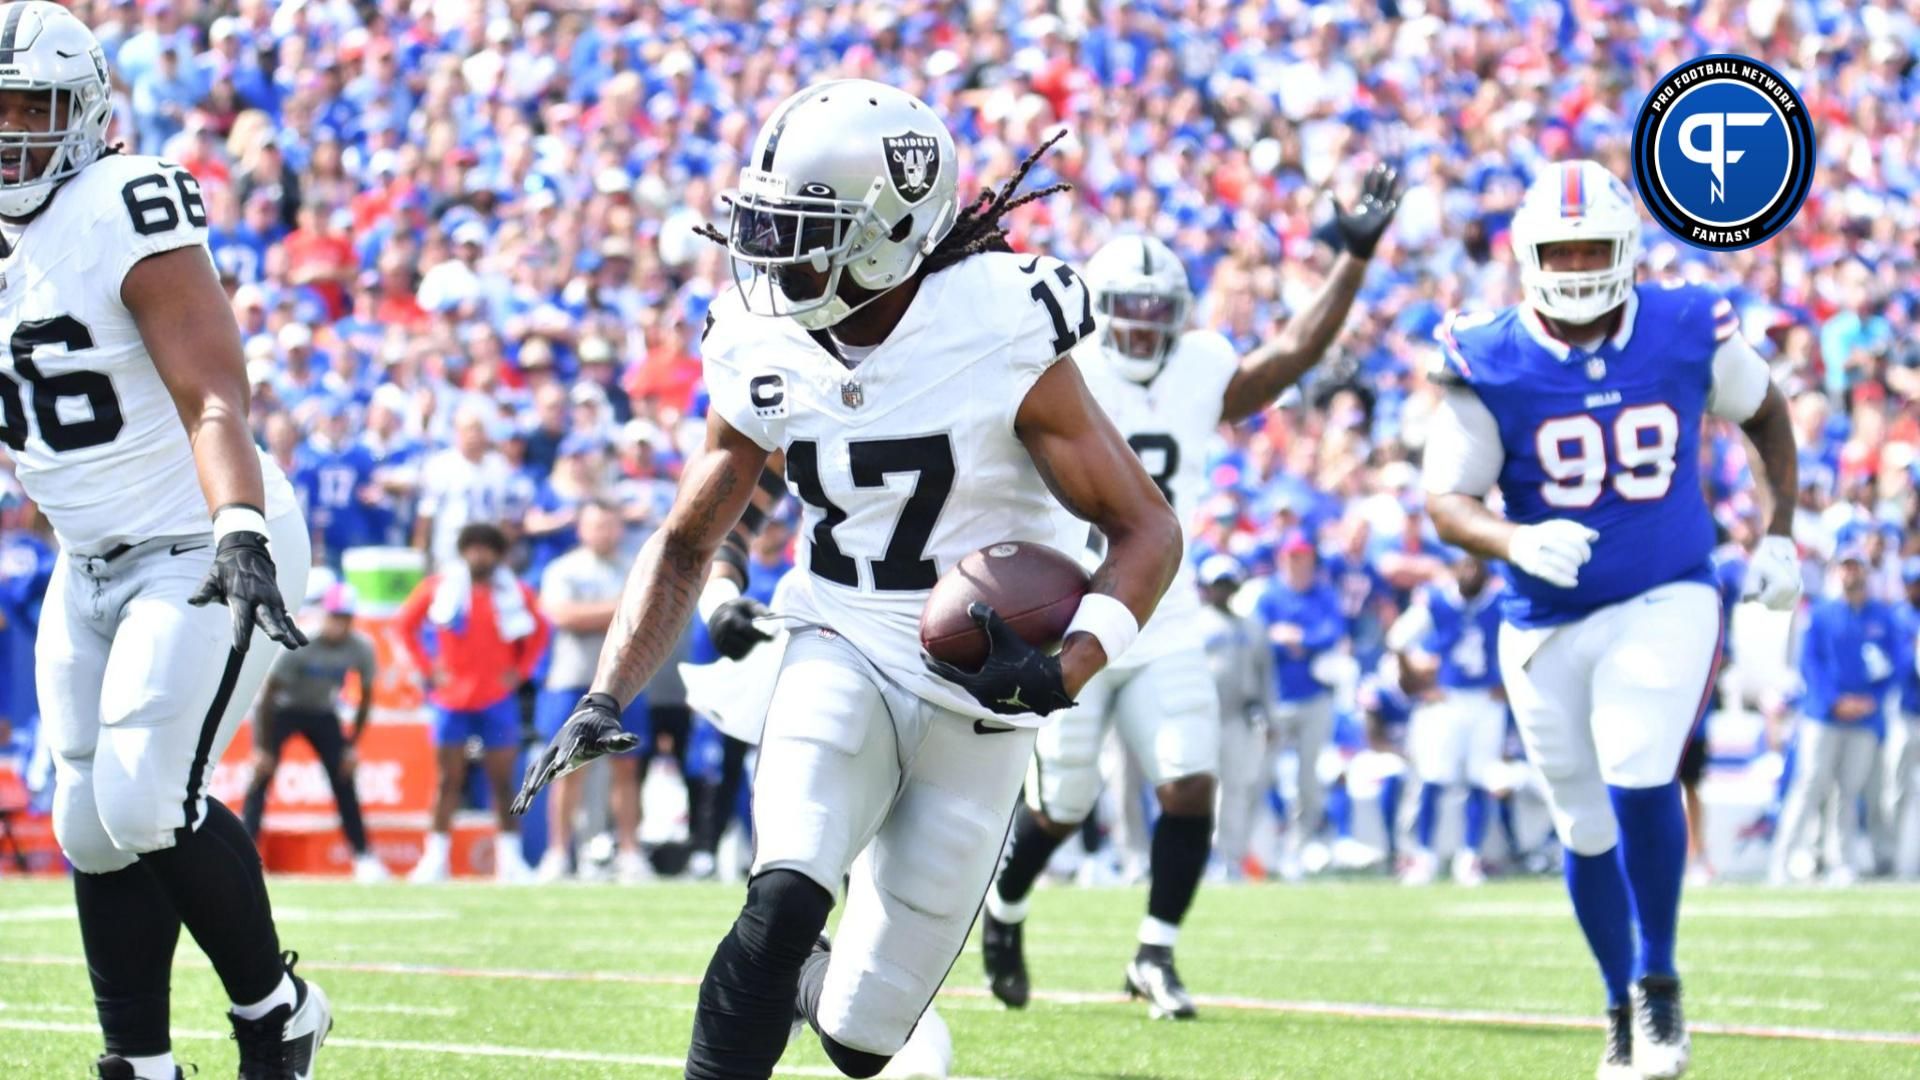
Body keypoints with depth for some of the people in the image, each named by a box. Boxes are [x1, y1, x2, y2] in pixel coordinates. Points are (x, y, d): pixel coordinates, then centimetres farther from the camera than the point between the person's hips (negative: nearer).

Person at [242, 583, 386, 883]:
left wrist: (352, 744, -5)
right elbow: (267, 694, -24)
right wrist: (261, 746, -24)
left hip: (323, 714, 3)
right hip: (283, 709, -3)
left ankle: (364, 857, 6)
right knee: (262, 774, -16)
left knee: (344, 782, -2)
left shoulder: (360, 649, -19)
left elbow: (366, 698, -3)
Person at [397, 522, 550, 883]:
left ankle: (509, 859, 5)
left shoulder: (515, 593, 3)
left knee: (502, 780, 1)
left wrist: (520, 670, 5)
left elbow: (540, 631, 16)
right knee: (449, 778, 0)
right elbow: (407, 625, 10)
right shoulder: (439, 587, 1)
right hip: (451, 700, 0)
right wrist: (428, 667, 3)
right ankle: (435, 858, 2)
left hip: (498, 700, 0)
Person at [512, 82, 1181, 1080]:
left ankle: (820, 985, 36)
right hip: (840, 661, 2)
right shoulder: (766, 357, -4)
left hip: (975, 696, -2)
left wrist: (1066, 672, -29)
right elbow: (685, 544, 10)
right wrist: (606, 699, -3)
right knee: (785, 902, -29)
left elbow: (1146, 532, -12)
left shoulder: (1000, 340, -17)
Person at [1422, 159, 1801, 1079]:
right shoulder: (1488, 366, -12)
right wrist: (1514, 541, -31)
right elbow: (1446, 501, -11)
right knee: (1587, 829, 8)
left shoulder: (1689, 333, -7)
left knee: (1637, 780, -22)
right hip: (1549, 622, 1)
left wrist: (1779, 533, 7)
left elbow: (1764, 413, 13)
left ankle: (1658, 983, -2)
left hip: (1667, 601, -1)